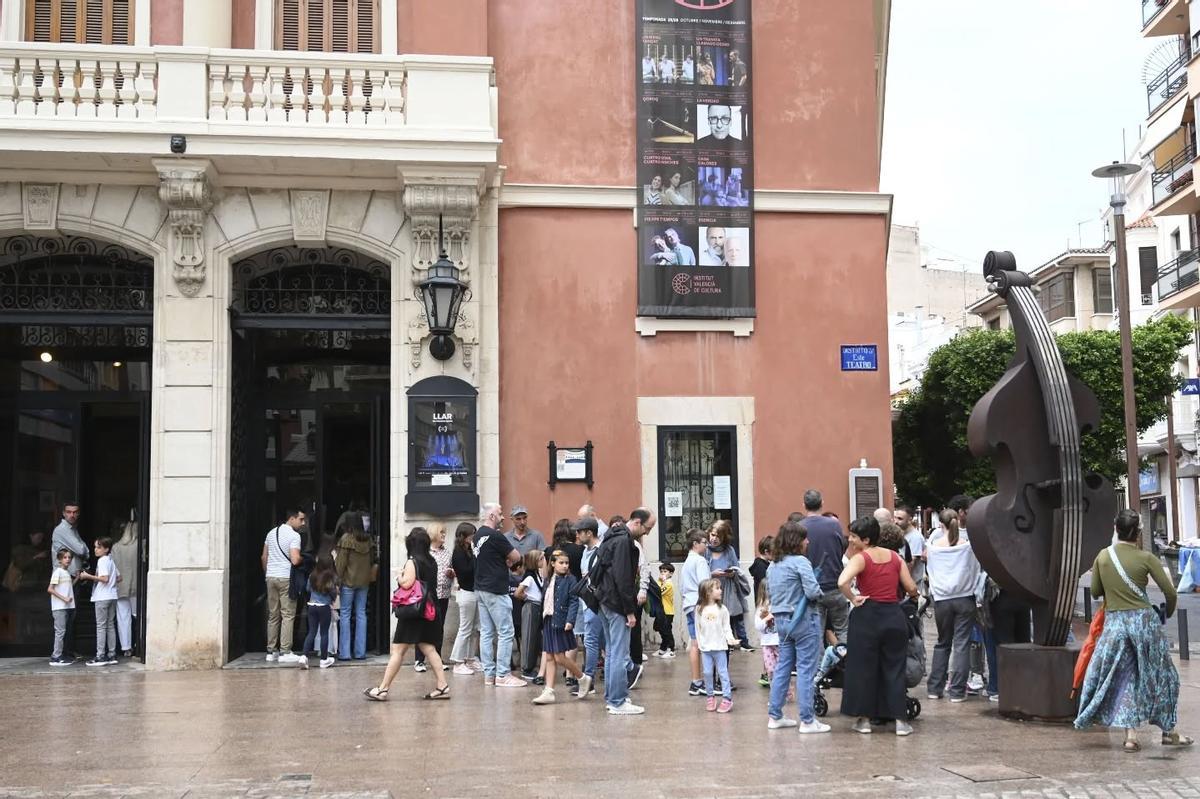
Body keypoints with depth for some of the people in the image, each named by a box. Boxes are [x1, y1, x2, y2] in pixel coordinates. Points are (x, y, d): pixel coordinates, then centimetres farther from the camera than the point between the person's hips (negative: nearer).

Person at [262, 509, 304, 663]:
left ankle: (271, 651, 12)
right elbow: (295, 560, -19)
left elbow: (264, 558, 16)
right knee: (288, 615, -3)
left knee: (273, 615, 10)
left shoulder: (271, 533, 13)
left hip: (271, 577, 7)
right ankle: (285, 652, -5)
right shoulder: (294, 536, -10)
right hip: (286, 578, -7)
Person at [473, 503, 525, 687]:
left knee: (486, 632, 9)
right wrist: (509, 559, 9)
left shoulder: (477, 535, 12)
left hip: (481, 589, 9)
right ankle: (502, 675, -4)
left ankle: (489, 674, 11)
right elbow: (516, 557, -11)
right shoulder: (495, 536, -16)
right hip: (496, 591, -9)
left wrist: (503, 561, 4)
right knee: (506, 633, -4)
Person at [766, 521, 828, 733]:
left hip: (782, 620, 8)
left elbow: (769, 592, 16)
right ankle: (807, 720, 1)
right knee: (805, 670, -2)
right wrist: (820, 592, -2)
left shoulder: (772, 566, 9)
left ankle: (774, 716, 17)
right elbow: (812, 591, -22)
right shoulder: (800, 562, -15)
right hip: (803, 619, -8)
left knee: (783, 666, 14)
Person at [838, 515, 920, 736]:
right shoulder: (895, 557, 5)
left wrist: (853, 599, -10)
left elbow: (842, 582, -26)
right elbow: (912, 588, 6)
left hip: (867, 616, -4)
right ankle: (900, 720, 7)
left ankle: (864, 718, 12)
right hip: (894, 616, 4)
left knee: (863, 668, 8)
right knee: (894, 668, 10)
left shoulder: (860, 558, -9)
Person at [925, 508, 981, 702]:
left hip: (941, 600, 2)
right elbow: (976, 569, 3)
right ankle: (957, 691, -2)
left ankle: (935, 688, 15)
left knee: (942, 644, 15)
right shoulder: (968, 545, -4)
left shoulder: (934, 547, 0)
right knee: (962, 644, 1)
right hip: (964, 598, -2)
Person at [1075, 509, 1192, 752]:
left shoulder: (1103, 556, 0)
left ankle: (1131, 735, 0)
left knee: (1126, 677, 9)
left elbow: (1095, 591, 8)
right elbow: (1170, 592, -5)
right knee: (1158, 673, 14)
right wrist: (1167, 613, 14)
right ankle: (1168, 731, 24)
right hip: (1144, 620, -2)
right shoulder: (1145, 558, -8)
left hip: (1114, 622, 2)